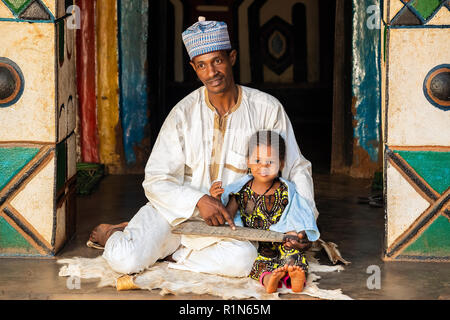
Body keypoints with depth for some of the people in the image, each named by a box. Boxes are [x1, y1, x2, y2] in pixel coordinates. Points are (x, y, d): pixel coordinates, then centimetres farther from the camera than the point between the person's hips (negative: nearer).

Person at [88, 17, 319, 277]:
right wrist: (199, 200, -27)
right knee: (125, 261, -25)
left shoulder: (267, 109, -4)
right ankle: (112, 235, 14)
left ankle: (163, 250, -6)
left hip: (227, 222, 1)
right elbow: (157, 181, -9)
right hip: (178, 209, -1)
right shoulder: (184, 113, -6)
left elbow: (297, 168, 4)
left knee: (242, 259, -33)